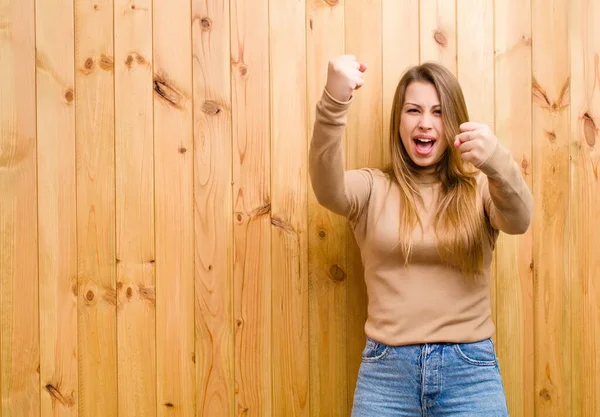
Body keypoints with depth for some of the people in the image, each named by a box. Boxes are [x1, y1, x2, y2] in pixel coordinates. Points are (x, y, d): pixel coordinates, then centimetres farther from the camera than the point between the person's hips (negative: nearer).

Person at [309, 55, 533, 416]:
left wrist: (497, 163, -38)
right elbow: (328, 190, -17)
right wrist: (333, 104, -34)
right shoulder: (372, 187, 4)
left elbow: (519, 220, -17)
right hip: (386, 369, 0)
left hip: (470, 370, 0)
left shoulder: (479, 188, 4)